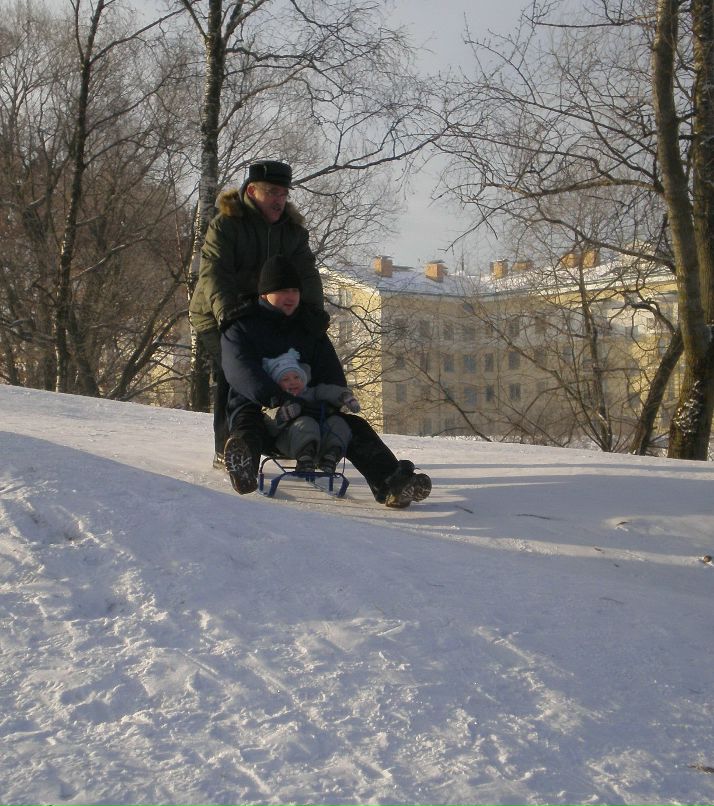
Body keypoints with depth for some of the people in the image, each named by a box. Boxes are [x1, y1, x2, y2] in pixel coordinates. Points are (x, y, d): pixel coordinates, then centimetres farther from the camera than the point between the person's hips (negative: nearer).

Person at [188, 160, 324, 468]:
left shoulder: (292, 228, 1)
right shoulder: (226, 224, -16)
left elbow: (305, 272, -8)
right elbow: (212, 272, -27)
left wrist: (314, 309, -25)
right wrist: (225, 310, -43)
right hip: (217, 316, -5)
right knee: (229, 378, -13)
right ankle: (225, 450, -5)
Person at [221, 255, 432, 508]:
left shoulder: (310, 330, 19)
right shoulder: (240, 328, 3)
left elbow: (332, 374, 11)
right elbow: (240, 370, -17)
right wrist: (279, 399, -35)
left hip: (309, 412, 4)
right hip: (257, 408, -4)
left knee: (355, 426, -20)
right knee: (246, 426, -39)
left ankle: (389, 483, -45)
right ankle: (243, 468, -75)